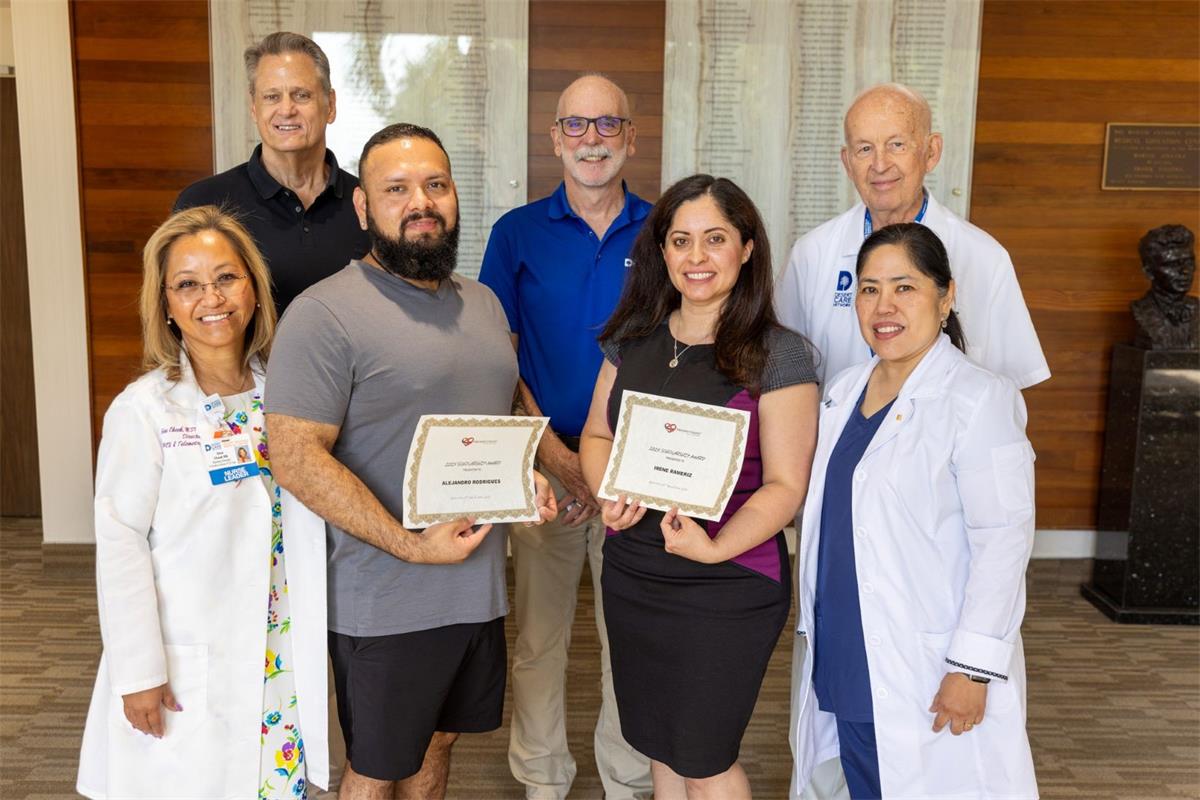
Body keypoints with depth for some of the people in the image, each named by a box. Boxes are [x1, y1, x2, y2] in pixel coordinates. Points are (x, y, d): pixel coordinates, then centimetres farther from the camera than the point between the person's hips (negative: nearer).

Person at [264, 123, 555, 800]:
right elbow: (296, 458, -20)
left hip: (480, 586, 7)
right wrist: (410, 546, -23)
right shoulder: (326, 313, -15)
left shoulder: (484, 303, 10)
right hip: (386, 606, -6)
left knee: (437, 744, 23)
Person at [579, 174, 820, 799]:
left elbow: (785, 485, -12)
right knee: (660, 749, 19)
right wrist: (611, 495, -9)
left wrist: (715, 547, -26)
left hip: (728, 587, -5)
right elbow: (596, 435, 12)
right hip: (631, 577, 5)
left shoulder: (779, 354, -10)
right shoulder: (634, 339, 4)